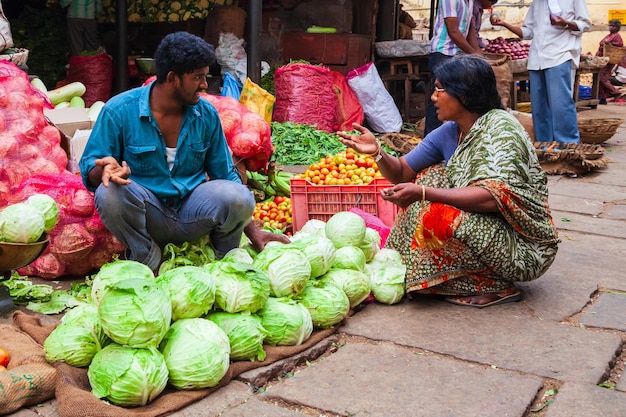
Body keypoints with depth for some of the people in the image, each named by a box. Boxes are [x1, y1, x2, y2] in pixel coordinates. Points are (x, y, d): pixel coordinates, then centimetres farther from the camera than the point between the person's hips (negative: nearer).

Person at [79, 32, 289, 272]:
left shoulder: (207, 114, 2)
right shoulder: (119, 111, -8)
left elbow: (225, 174, 8)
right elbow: (89, 168, -5)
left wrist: (253, 231, 2)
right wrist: (107, 169, -32)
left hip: (191, 212, 2)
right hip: (146, 213, -1)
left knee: (238, 196, -28)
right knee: (110, 194, -34)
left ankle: (226, 262, 5)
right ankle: (148, 263, -6)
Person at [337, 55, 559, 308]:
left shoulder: (500, 126, -19)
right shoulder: (449, 132, 4)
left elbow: (493, 197, -31)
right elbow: (402, 173, 8)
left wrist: (423, 193, -33)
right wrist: (377, 153, -12)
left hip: (526, 247, -8)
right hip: (489, 228, 8)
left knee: (439, 215, -28)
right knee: (431, 176, 1)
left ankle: (497, 286, -8)